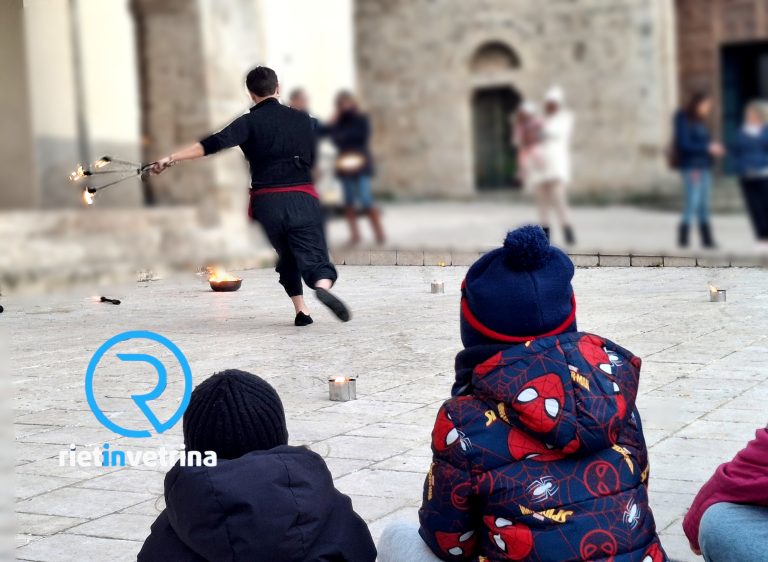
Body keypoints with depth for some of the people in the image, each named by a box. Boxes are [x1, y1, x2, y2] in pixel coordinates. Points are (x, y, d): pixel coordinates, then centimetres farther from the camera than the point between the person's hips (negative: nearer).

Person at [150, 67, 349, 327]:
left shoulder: (249, 122, -1)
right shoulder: (302, 118, 7)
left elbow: (213, 144, -16)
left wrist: (171, 158, -19)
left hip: (266, 202, 0)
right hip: (302, 198, 0)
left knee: (286, 257, 23)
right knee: (314, 258, -5)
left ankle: (301, 311, 24)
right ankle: (323, 287, -38)